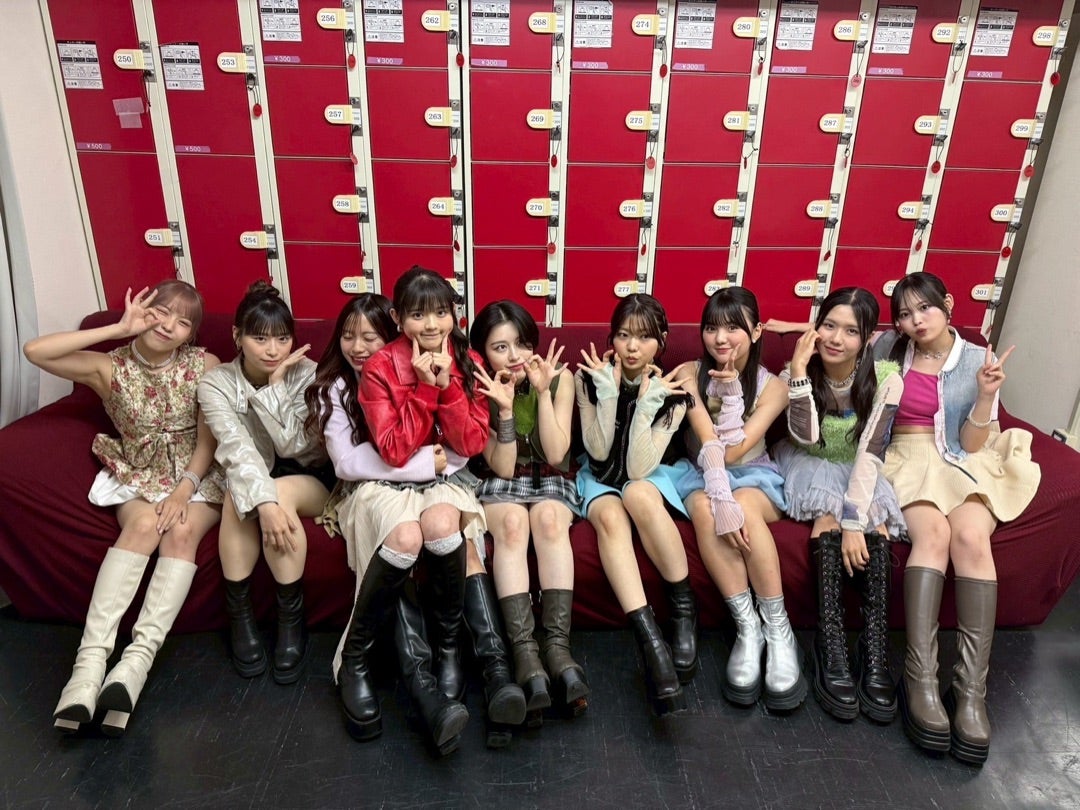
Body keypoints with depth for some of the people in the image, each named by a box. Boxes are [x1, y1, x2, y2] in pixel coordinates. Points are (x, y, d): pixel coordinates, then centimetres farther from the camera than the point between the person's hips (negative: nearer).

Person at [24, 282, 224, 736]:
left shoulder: (204, 365, -6)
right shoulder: (110, 367, -3)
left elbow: (208, 439, -7)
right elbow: (35, 352, -18)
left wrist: (183, 491, -21)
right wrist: (118, 329, -17)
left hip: (197, 478, 0)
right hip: (138, 479, 1)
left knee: (181, 531, -31)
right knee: (143, 525, -32)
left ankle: (138, 659, -37)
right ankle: (91, 658, -35)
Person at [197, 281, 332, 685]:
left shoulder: (307, 374, -13)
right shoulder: (216, 383, -12)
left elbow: (291, 445, -19)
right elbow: (236, 448, -26)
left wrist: (276, 386, -25)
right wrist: (264, 502, -41)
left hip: (313, 481, -1)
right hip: (252, 479, 1)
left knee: (281, 492, -33)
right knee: (238, 496, -32)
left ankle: (291, 620, -18)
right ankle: (239, 616, -15)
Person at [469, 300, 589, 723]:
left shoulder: (560, 377, -7)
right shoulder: (478, 389, -8)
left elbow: (555, 455, -14)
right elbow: (502, 468, -13)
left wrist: (543, 391, -21)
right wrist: (504, 408, -26)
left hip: (551, 480, 1)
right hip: (501, 484, 0)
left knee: (548, 518, -34)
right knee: (512, 522, -34)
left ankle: (557, 645, -35)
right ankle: (524, 650, -38)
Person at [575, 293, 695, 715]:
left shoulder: (671, 390, -11)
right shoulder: (590, 377, -9)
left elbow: (638, 468, -21)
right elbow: (598, 452, -15)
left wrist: (647, 405, -29)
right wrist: (608, 393, -25)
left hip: (653, 479, -1)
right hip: (600, 479, 1)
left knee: (637, 493, -37)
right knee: (610, 515, -34)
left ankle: (684, 609, -20)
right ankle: (651, 641, -40)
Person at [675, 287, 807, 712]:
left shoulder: (772, 386, -6)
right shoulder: (689, 374, -7)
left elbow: (733, 452, -15)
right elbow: (707, 446, -18)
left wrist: (731, 391, -18)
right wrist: (721, 498, -33)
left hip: (756, 474, 0)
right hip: (703, 475, 0)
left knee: (743, 509, -36)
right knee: (706, 510, -36)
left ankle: (779, 631, -22)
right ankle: (748, 627, -25)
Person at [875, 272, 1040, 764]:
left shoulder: (977, 360, 3)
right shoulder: (887, 349, 5)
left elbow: (972, 445, 1)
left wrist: (986, 395, -15)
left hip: (963, 464, 1)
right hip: (907, 460, 0)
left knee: (970, 536, -31)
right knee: (933, 532, -31)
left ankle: (971, 688, -30)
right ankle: (921, 677, -33)